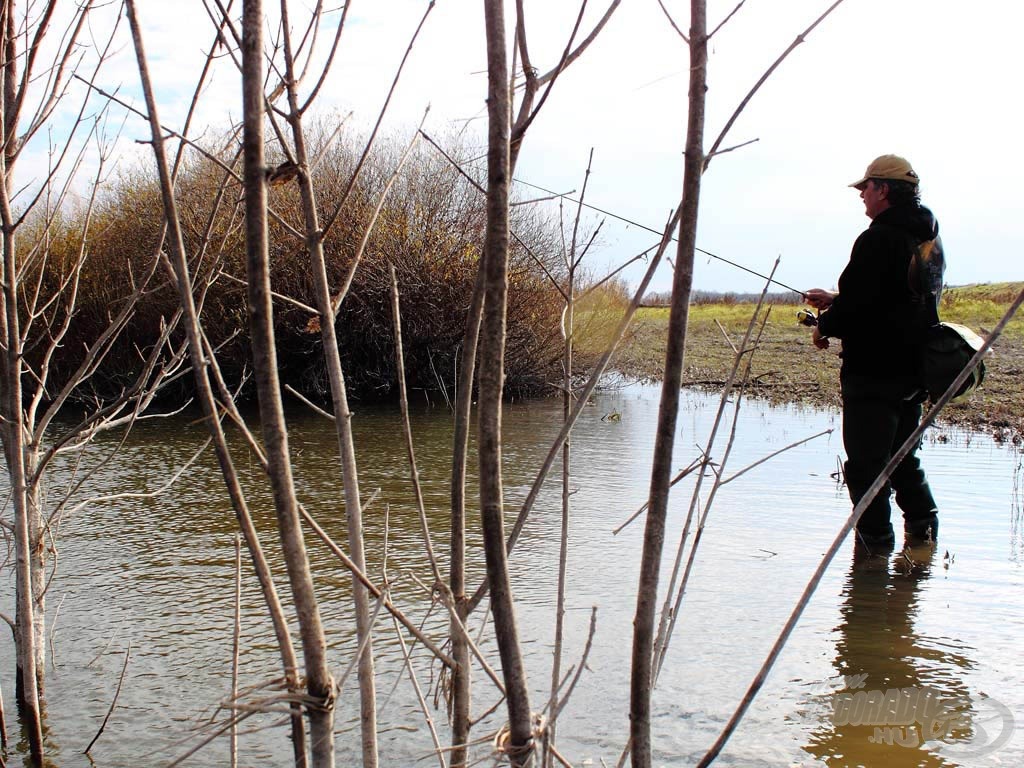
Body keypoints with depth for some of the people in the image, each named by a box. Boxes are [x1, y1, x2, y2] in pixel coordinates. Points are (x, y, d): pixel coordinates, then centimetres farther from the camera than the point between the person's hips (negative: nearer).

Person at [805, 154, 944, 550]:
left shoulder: (878, 240, -18)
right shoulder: (929, 239, 11)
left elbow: (857, 304, -21)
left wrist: (825, 327, -1)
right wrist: (835, 301, 20)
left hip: (872, 371, -9)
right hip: (913, 369, 9)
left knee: (866, 461, -1)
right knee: (903, 456, 21)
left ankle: (874, 537, 3)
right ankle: (922, 526, 26)